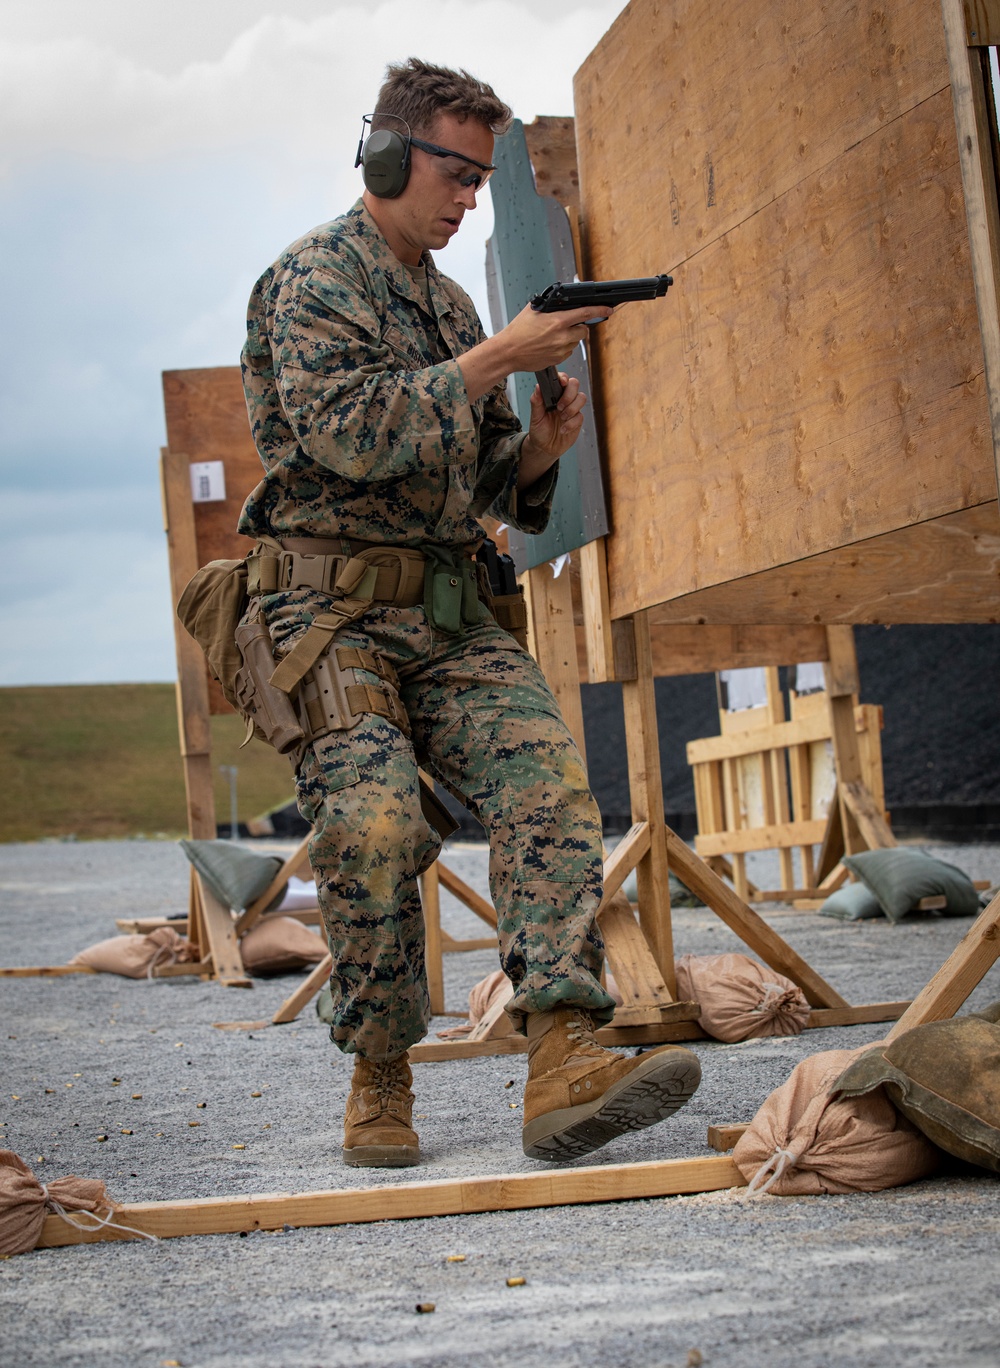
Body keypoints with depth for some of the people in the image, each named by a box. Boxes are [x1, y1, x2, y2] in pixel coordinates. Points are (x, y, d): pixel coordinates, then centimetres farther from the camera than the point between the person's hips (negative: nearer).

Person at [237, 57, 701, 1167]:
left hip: (450, 614, 6)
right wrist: (501, 356, -16)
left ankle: (564, 1066, -25)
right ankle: (380, 1085, -4)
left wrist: (539, 449, 1)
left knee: (548, 781, -17)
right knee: (375, 824, -22)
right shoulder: (311, 280, -3)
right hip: (335, 612, -6)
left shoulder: (450, 306, 21)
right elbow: (353, 435, -20)